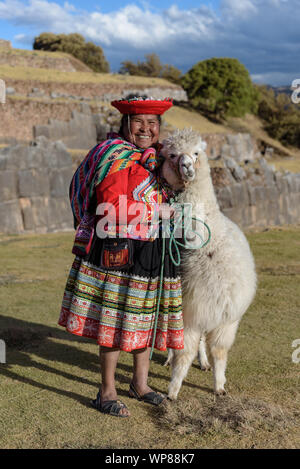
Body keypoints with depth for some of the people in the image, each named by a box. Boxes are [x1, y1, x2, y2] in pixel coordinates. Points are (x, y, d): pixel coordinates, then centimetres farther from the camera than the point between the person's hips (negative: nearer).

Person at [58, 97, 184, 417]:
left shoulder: (157, 157, 15)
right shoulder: (116, 157, -10)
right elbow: (114, 207, -19)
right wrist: (159, 211, -15)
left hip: (152, 251, 8)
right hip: (119, 250, -8)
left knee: (145, 317, 15)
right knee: (117, 321, -2)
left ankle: (140, 383, 31)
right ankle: (107, 393, 11)